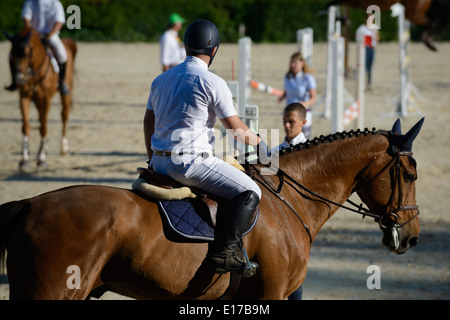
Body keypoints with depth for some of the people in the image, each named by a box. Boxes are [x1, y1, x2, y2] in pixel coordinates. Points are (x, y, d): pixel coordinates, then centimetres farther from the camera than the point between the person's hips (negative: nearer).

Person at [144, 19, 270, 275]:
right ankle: (225, 251, -17)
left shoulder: (162, 79, 13)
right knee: (249, 192, -6)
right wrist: (259, 143, 13)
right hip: (190, 162, -9)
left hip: (160, 161, 9)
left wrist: (153, 160, 35)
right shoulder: (213, 83, -10)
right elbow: (236, 128, -6)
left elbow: (148, 122, 22)